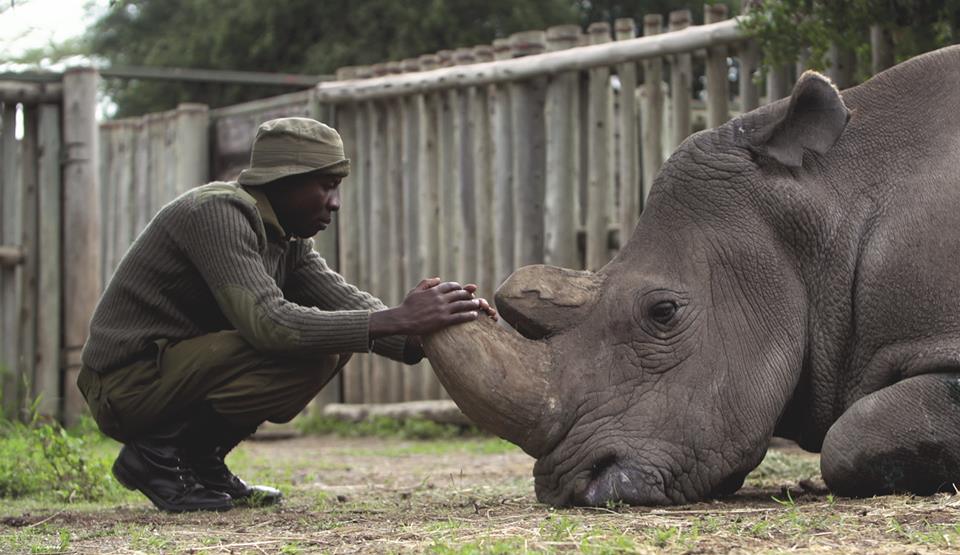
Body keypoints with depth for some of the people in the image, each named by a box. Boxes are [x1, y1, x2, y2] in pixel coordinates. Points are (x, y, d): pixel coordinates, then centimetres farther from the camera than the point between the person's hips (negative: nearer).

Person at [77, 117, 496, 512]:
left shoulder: (288, 238, 10)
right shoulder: (218, 213, -20)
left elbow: (345, 301, -1)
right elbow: (267, 322, -32)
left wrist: (418, 335, -20)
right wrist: (395, 321, -34)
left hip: (175, 366, 10)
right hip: (128, 383, -10)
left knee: (332, 338, 7)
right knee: (307, 352, -24)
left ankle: (200, 459, 7)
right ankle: (160, 453, -11)